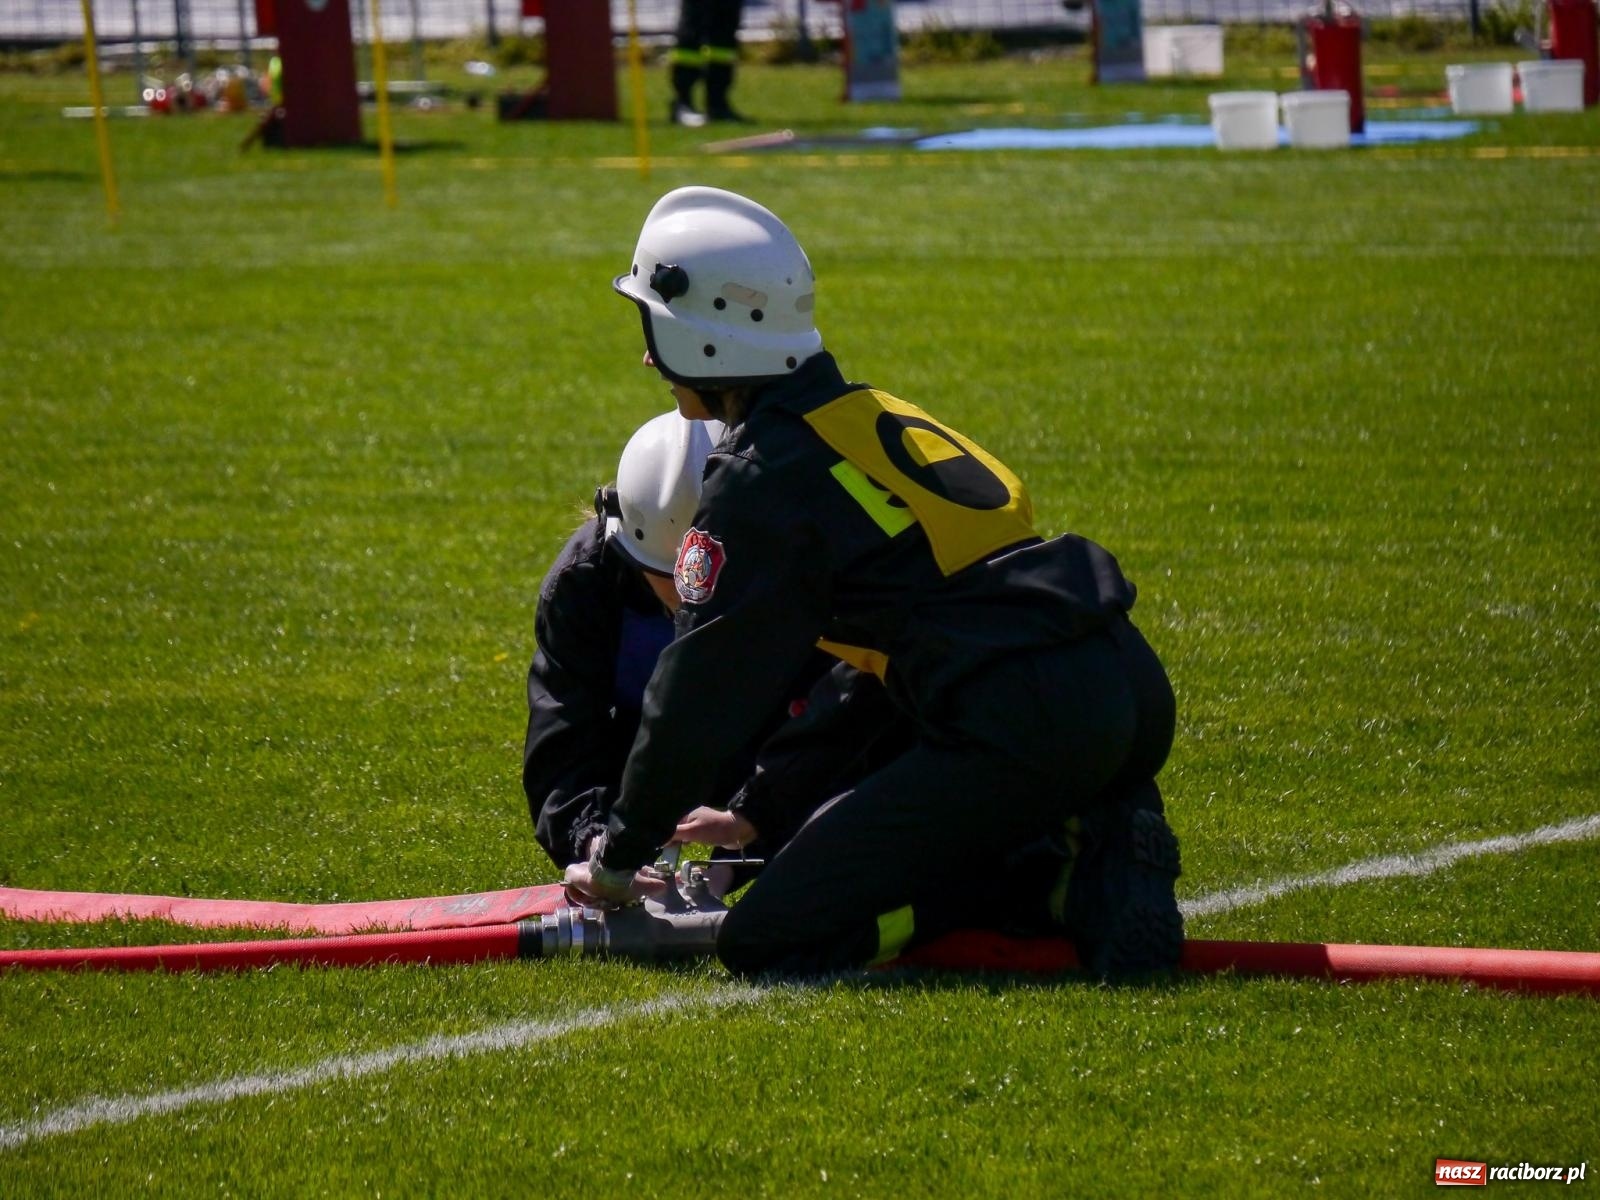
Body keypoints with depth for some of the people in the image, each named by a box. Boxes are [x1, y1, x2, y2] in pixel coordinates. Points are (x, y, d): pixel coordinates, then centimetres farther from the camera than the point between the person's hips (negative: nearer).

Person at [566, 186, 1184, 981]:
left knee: (765, 944, -6)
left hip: (1020, 729, -9)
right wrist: (760, 811, 36)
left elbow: (700, 693, -1)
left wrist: (620, 858, 13)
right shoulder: (875, 417, 23)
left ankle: (1070, 877, -12)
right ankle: (1096, 852, 3)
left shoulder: (759, 483, -4)